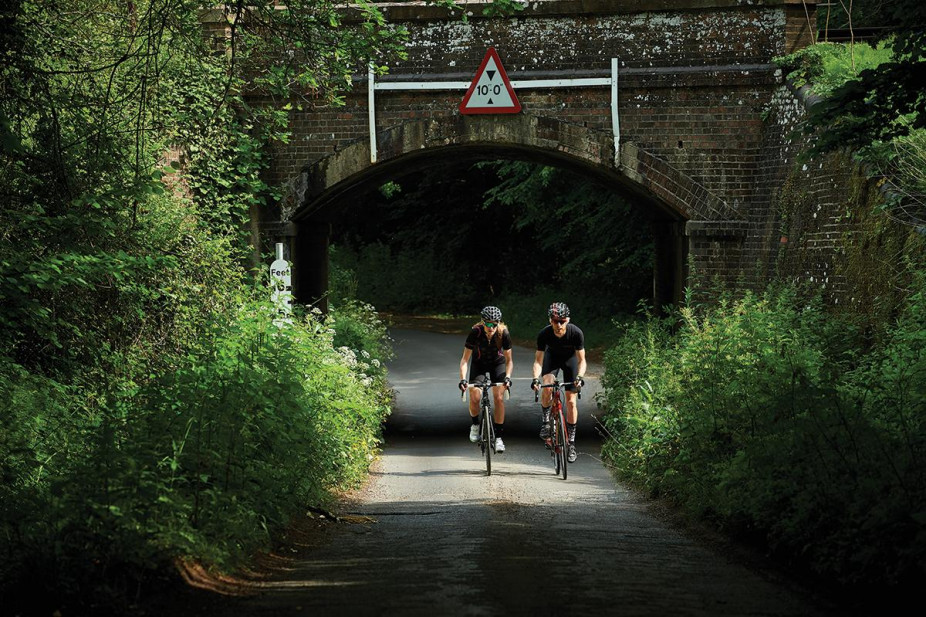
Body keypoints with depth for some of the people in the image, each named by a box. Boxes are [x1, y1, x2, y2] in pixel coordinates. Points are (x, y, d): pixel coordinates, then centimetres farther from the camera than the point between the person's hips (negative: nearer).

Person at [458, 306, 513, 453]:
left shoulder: (503, 333, -29)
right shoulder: (475, 332, -31)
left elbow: (509, 359, -19)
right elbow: (465, 359, -25)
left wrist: (507, 376, -35)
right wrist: (462, 379, -37)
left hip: (497, 363, 0)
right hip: (479, 363, 0)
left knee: (499, 398, -14)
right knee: (475, 397, -16)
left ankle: (498, 437, -6)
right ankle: (475, 424, 14)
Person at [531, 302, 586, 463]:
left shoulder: (576, 333, -33)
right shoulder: (544, 334, -31)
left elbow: (581, 360, -26)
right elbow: (538, 360, -24)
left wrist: (580, 376, -44)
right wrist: (536, 378, -42)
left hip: (570, 359, 0)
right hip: (552, 357, 0)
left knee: (571, 401, -6)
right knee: (547, 386, -29)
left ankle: (571, 443, 2)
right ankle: (546, 420, -5)